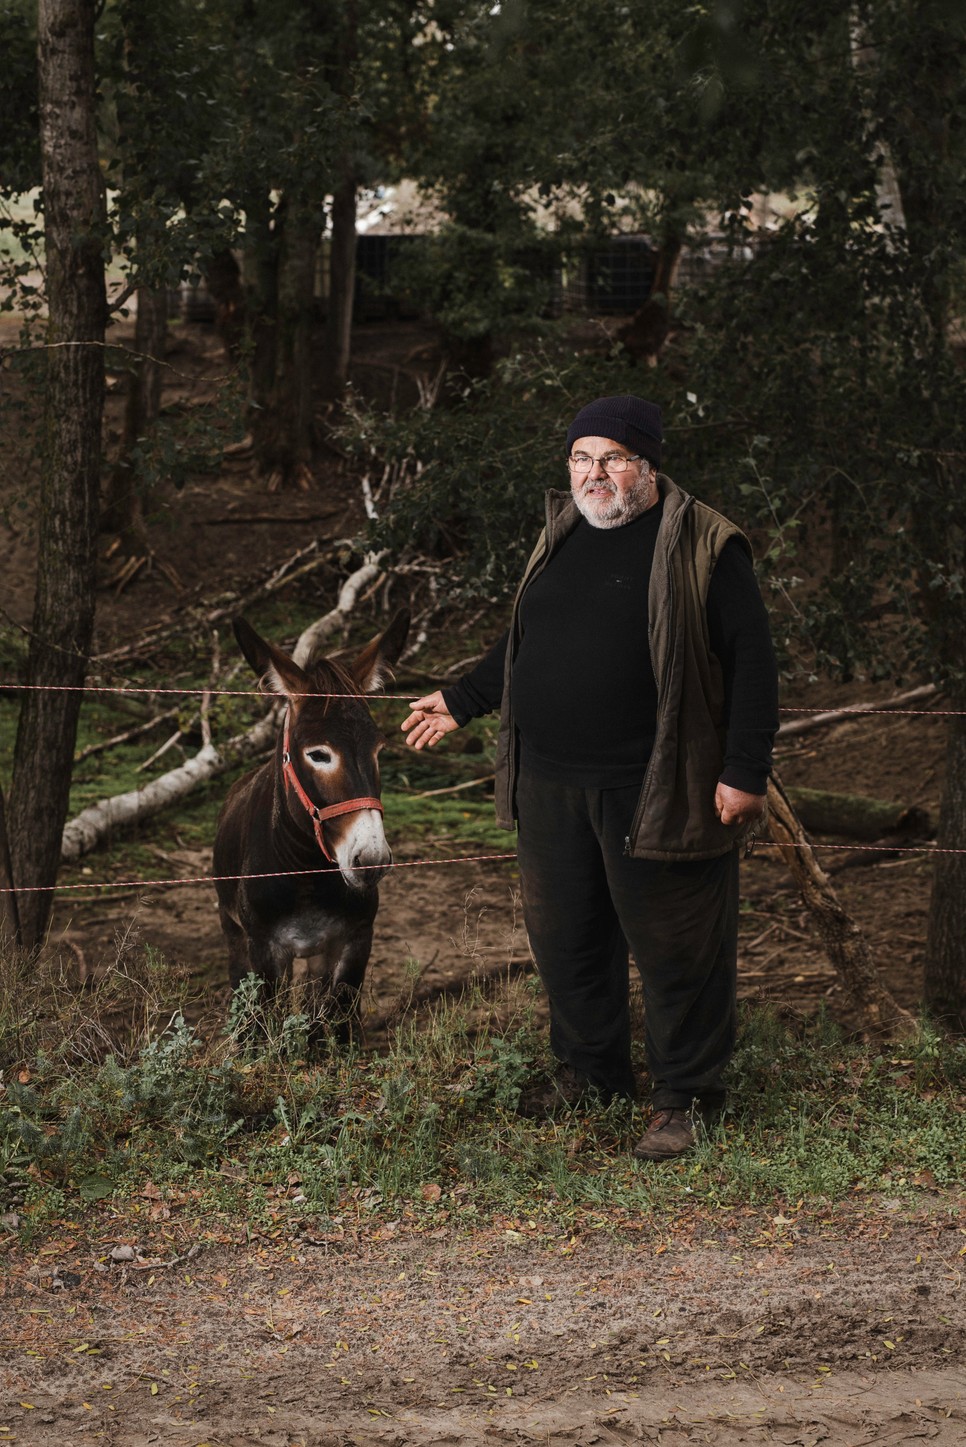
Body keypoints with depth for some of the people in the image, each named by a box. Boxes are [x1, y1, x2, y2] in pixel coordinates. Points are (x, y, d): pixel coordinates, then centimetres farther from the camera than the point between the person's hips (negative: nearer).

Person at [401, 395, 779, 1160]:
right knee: (565, 934, 16)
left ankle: (685, 1096, 14)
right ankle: (591, 1068, 34)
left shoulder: (703, 545, -9)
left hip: (652, 791, -7)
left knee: (672, 945, 1)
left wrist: (746, 772, -15)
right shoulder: (560, 537, 13)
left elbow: (752, 660, -10)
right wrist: (462, 701, 25)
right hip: (551, 782, 7)